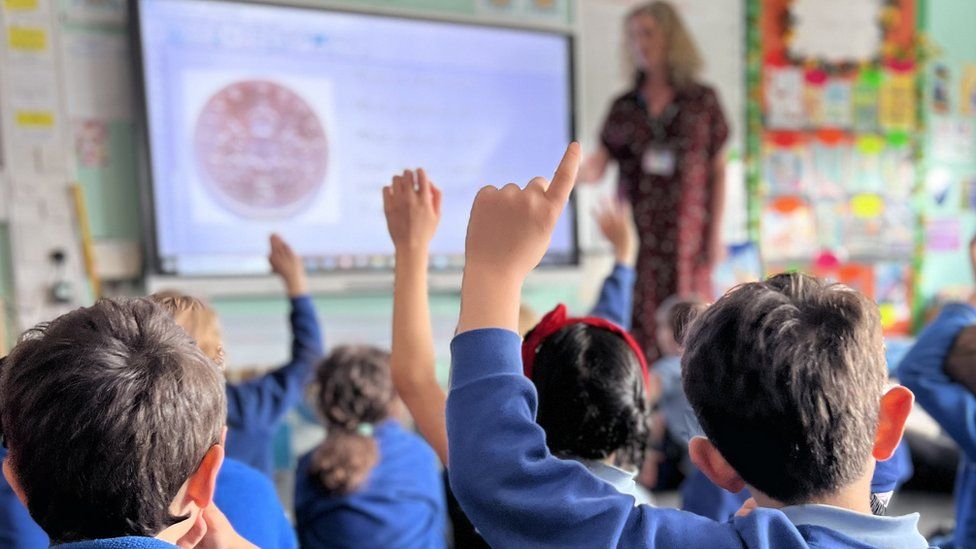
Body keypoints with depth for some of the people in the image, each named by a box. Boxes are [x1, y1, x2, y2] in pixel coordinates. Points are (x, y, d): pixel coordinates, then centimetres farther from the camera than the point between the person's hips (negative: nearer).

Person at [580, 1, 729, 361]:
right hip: (638, 234, 1)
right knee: (639, 325, 0)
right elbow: (598, 165, 0)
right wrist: (576, 174, -23)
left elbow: (718, 170, 7)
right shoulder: (624, 106, 9)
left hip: (687, 236, -1)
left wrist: (716, 233, 1)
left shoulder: (702, 100, 6)